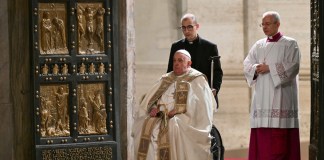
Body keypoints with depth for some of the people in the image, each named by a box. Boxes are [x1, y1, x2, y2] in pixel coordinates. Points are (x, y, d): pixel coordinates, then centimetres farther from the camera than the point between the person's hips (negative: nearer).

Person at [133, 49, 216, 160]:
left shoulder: (197, 80, 9)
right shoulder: (165, 79, 24)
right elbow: (149, 100, 18)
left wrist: (178, 110, -14)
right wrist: (154, 108, -6)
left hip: (182, 119, -4)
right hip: (160, 116, 4)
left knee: (172, 127, -34)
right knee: (146, 126, -23)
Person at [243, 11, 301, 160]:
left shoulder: (290, 44, 2)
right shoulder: (258, 45, 16)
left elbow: (292, 66, -10)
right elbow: (247, 65, 9)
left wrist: (270, 68, -14)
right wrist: (256, 69, -12)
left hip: (281, 97, -5)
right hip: (262, 98, 5)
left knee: (280, 140, -9)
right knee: (262, 138, 1)